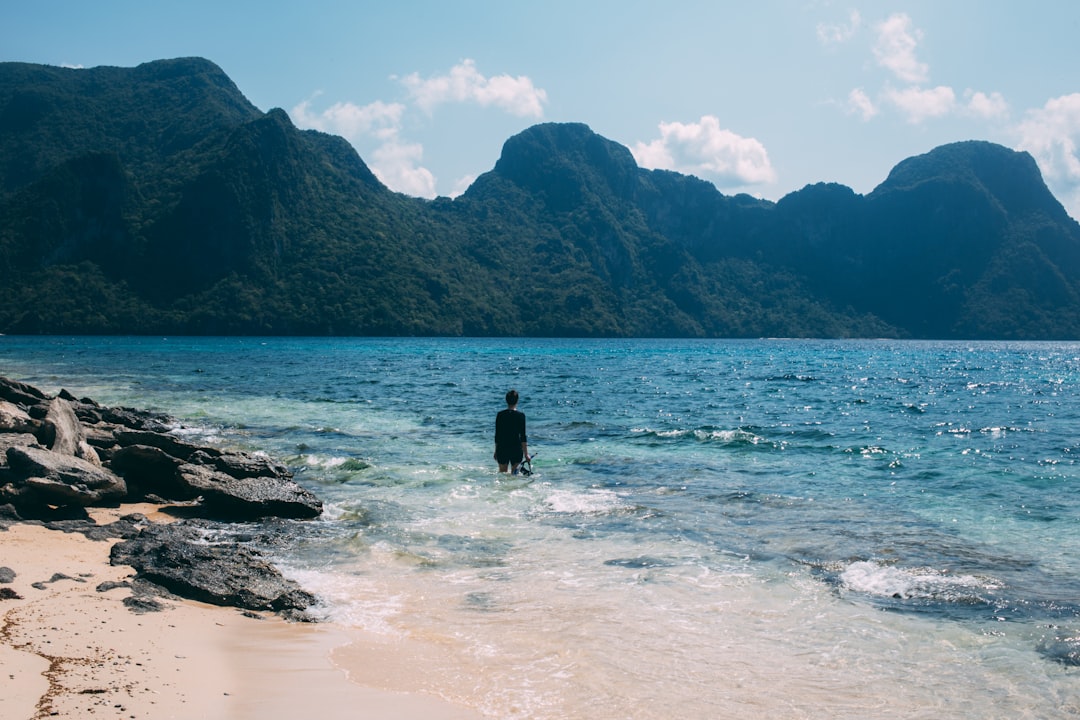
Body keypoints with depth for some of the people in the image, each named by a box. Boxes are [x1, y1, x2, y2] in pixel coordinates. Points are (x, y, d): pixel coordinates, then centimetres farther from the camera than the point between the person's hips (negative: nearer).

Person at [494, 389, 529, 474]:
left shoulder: (500, 414, 1)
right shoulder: (520, 415, -5)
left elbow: (497, 435, 6)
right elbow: (523, 436, -6)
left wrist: (496, 451, 16)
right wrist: (526, 454, -2)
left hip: (502, 448, 2)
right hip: (516, 449, -2)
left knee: (502, 473, 11)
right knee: (514, 474, 6)